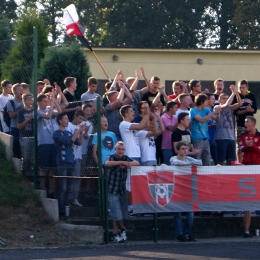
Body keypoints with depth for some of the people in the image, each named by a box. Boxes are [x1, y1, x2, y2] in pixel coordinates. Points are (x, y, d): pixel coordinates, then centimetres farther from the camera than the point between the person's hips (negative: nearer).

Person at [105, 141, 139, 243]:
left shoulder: (125, 158, 7)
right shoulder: (111, 157, -6)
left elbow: (137, 163, -4)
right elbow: (107, 163, -29)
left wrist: (126, 164, -19)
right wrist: (121, 162, -25)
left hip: (122, 190, 5)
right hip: (112, 191, -5)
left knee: (121, 214, 8)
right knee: (117, 214, -7)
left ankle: (115, 235, 20)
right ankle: (122, 229, 17)